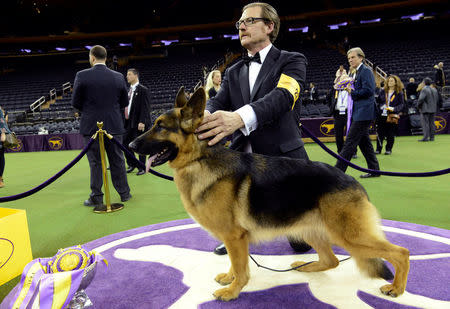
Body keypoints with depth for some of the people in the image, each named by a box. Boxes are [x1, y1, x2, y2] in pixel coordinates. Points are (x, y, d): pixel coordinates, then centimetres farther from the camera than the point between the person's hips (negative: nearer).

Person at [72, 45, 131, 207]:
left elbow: (75, 102, -2)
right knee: (117, 161, 12)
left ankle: (96, 197, 14)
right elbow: (124, 103, 7)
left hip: (91, 126, -2)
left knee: (95, 163, 7)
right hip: (114, 126, 2)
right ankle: (124, 193, 21)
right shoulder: (118, 77, 1)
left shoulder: (82, 75, -6)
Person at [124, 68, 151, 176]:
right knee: (125, 143, 8)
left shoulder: (143, 90, -7)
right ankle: (132, 164, 24)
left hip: (139, 123, -7)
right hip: (128, 122, 7)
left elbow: (145, 108, -14)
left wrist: (142, 122, -22)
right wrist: (124, 120, 12)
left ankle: (142, 168, 12)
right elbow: (127, 105, 18)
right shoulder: (129, 90, 17)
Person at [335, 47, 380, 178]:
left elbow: (368, 90, -19)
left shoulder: (366, 71, -9)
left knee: (350, 142, -10)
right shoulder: (357, 73, 20)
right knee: (364, 141, 13)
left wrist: (352, 92, -11)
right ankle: (374, 170, 23)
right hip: (359, 113, 10)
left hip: (363, 113, -10)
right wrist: (349, 88, 7)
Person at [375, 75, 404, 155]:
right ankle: (378, 149, 11)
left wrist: (394, 109, -18)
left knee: (390, 134, 3)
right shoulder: (383, 91, 12)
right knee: (380, 133, 2)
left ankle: (389, 149, 14)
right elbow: (379, 102, 12)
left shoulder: (399, 93, 2)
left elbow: (401, 104, -1)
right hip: (381, 115, 3)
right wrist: (377, 112, 2)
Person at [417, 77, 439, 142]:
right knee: (432, 123, 10)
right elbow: (437, 99, 16)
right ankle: (432, 137, 13)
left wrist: (418, 106, -7)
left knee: (425, 124, -7)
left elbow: (421, 99, -22)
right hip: (433, 109, 8)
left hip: (425, 109, -7)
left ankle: (425, 137, -10)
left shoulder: (424, 89, -13)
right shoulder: (434, 90, 12)